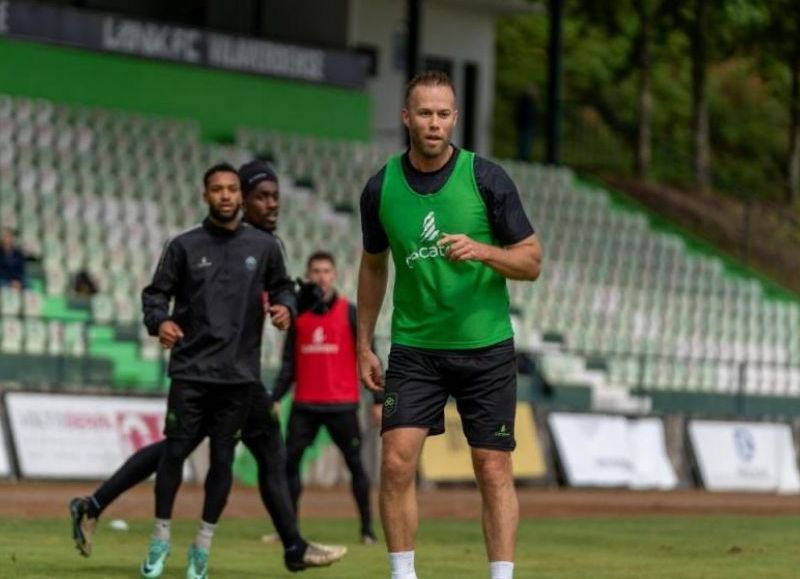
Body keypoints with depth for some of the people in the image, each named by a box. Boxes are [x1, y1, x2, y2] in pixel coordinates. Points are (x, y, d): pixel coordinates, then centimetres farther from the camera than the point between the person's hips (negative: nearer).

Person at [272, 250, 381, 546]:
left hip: (342, 404, -3)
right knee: (289, 462, -3)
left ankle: (367, 528, 3)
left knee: (354, 463, -3)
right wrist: (275, 398, 8)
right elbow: (289, 364, 15)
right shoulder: (298, 315, 10)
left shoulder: (349, 313, 1)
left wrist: (378, 400, -3)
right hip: (304, 405, 3)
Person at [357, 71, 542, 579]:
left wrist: (480, 250, -22)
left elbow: (531, 261, -3)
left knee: (494, 470, -1)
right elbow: (374, 266, 15)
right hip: (414, 349, 2)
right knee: (396, 462, -9)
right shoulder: (381, 188, 0)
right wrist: (364, 346, 14)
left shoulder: (487, 179, -8)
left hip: (485, 347, -1)